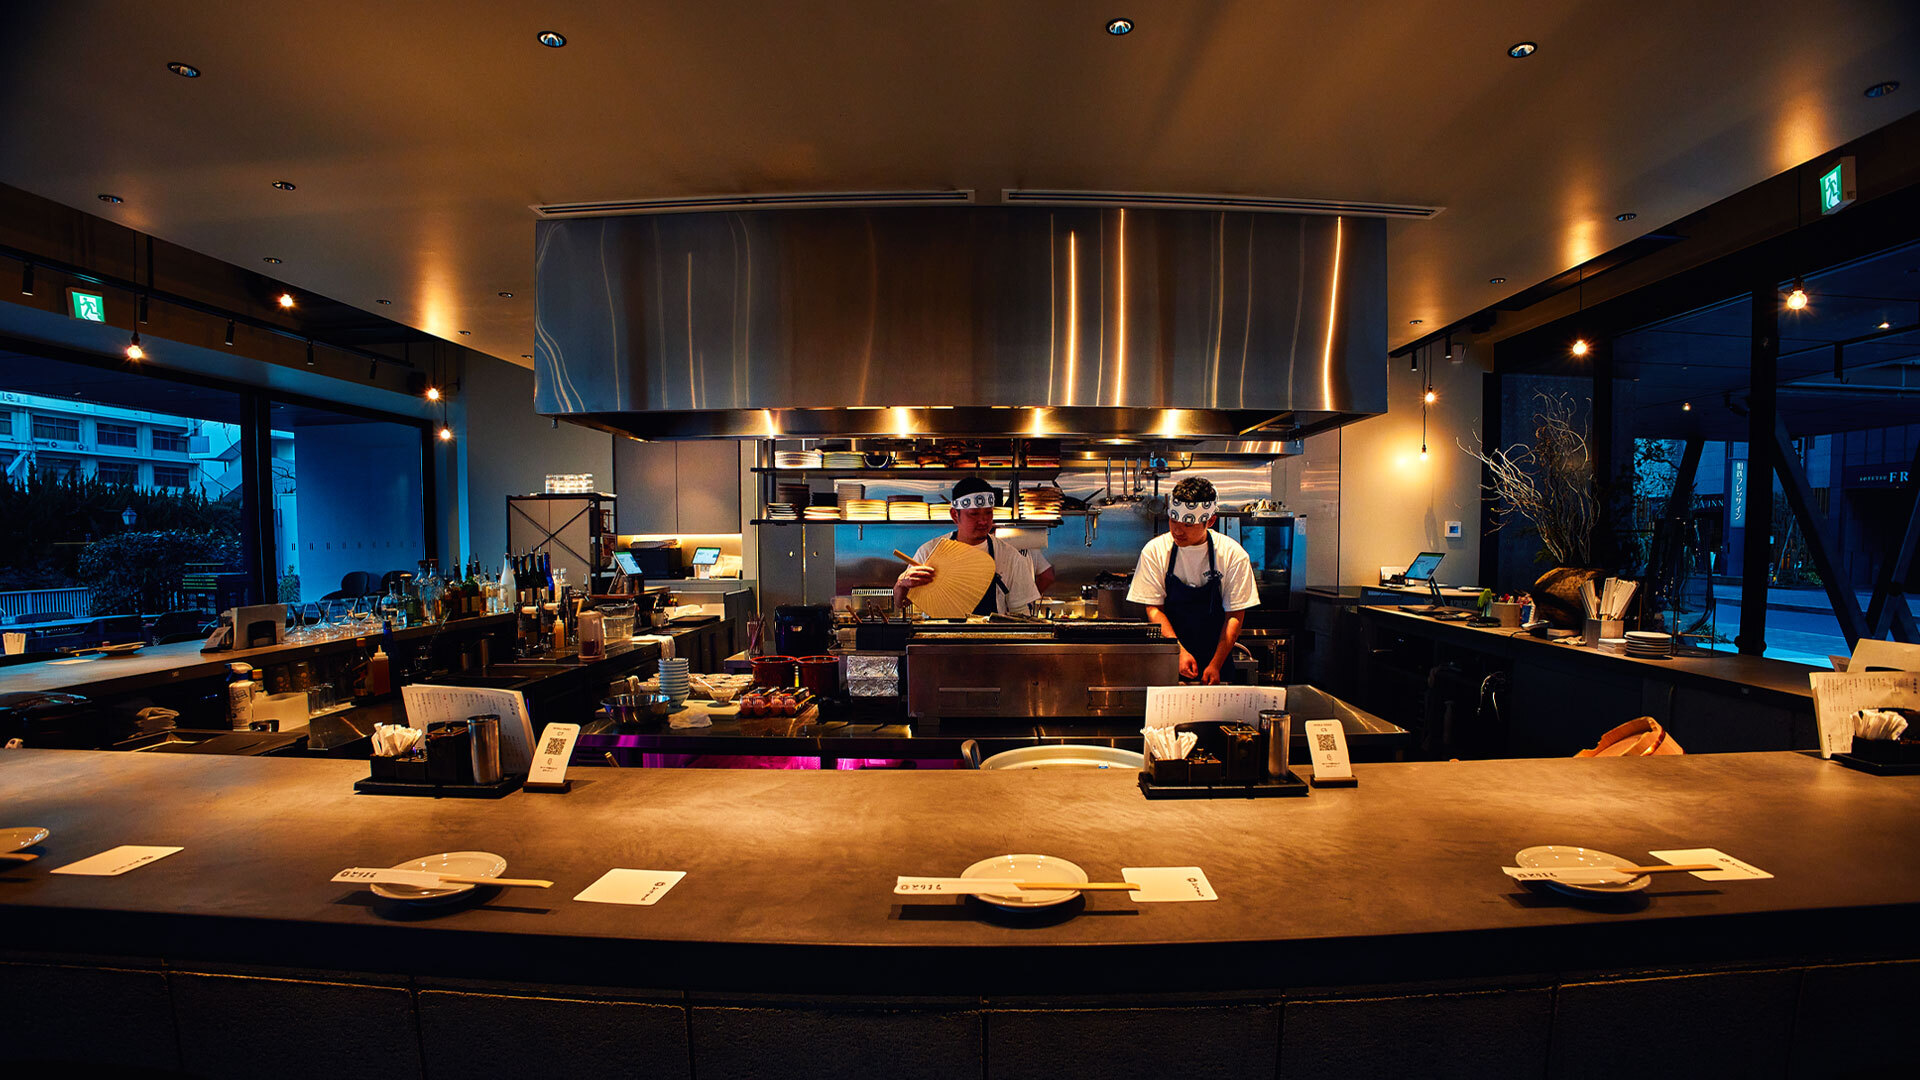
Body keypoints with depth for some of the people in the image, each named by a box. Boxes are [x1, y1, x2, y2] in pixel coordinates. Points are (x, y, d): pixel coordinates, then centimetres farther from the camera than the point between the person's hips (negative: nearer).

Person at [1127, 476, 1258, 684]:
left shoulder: (1233, 555, -4)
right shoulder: (1155, 551, -3)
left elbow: (1235, 616, -2)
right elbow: (1154, 608, -3)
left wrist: (1216, 665, -10)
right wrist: (1179, 651, -15)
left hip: (1214, 660, 0)